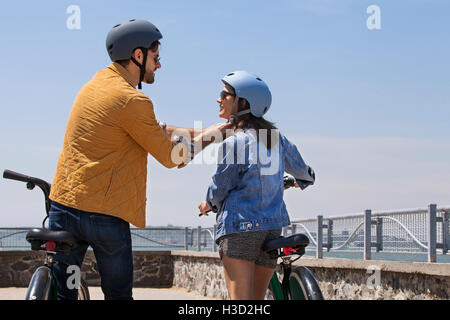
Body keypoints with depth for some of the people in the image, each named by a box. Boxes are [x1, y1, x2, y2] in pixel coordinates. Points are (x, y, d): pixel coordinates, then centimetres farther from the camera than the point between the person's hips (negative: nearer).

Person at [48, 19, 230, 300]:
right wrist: (208, 136, 7)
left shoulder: (97, 82, 13)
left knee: (61, 292, 10)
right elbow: (171, 156, -7)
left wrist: (199, 133, 14)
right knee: (119, 294, 9)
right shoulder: (132, 101, -14)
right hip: (106, 214, -7)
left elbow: (156, 129, 17)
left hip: (63, 205, 7)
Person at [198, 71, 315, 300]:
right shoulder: (276, 137, 10)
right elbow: (301, 169, 25)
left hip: (239, 227, -7)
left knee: (240, 298, -10)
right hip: (273, 226, 7)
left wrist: (208, 204, 20)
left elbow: (219, 188, -3)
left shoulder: (234, 142, -10)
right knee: (257, 298, 15)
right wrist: (303, 181, 49)